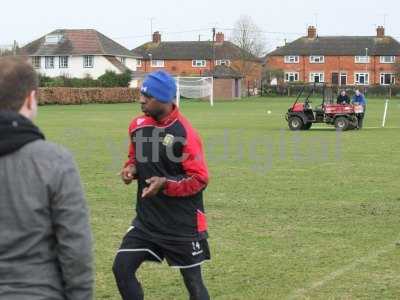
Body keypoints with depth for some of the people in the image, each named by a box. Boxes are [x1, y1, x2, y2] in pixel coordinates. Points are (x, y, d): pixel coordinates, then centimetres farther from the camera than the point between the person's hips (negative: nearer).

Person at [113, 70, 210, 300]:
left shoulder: (184, 133, -18)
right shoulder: (138, 125, 1)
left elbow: (200, 179, -15)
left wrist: (165, 184, -27)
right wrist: (131, 168, -3)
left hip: (183, 224, -6)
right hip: (147, 219, 6)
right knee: (121, 269, -1)